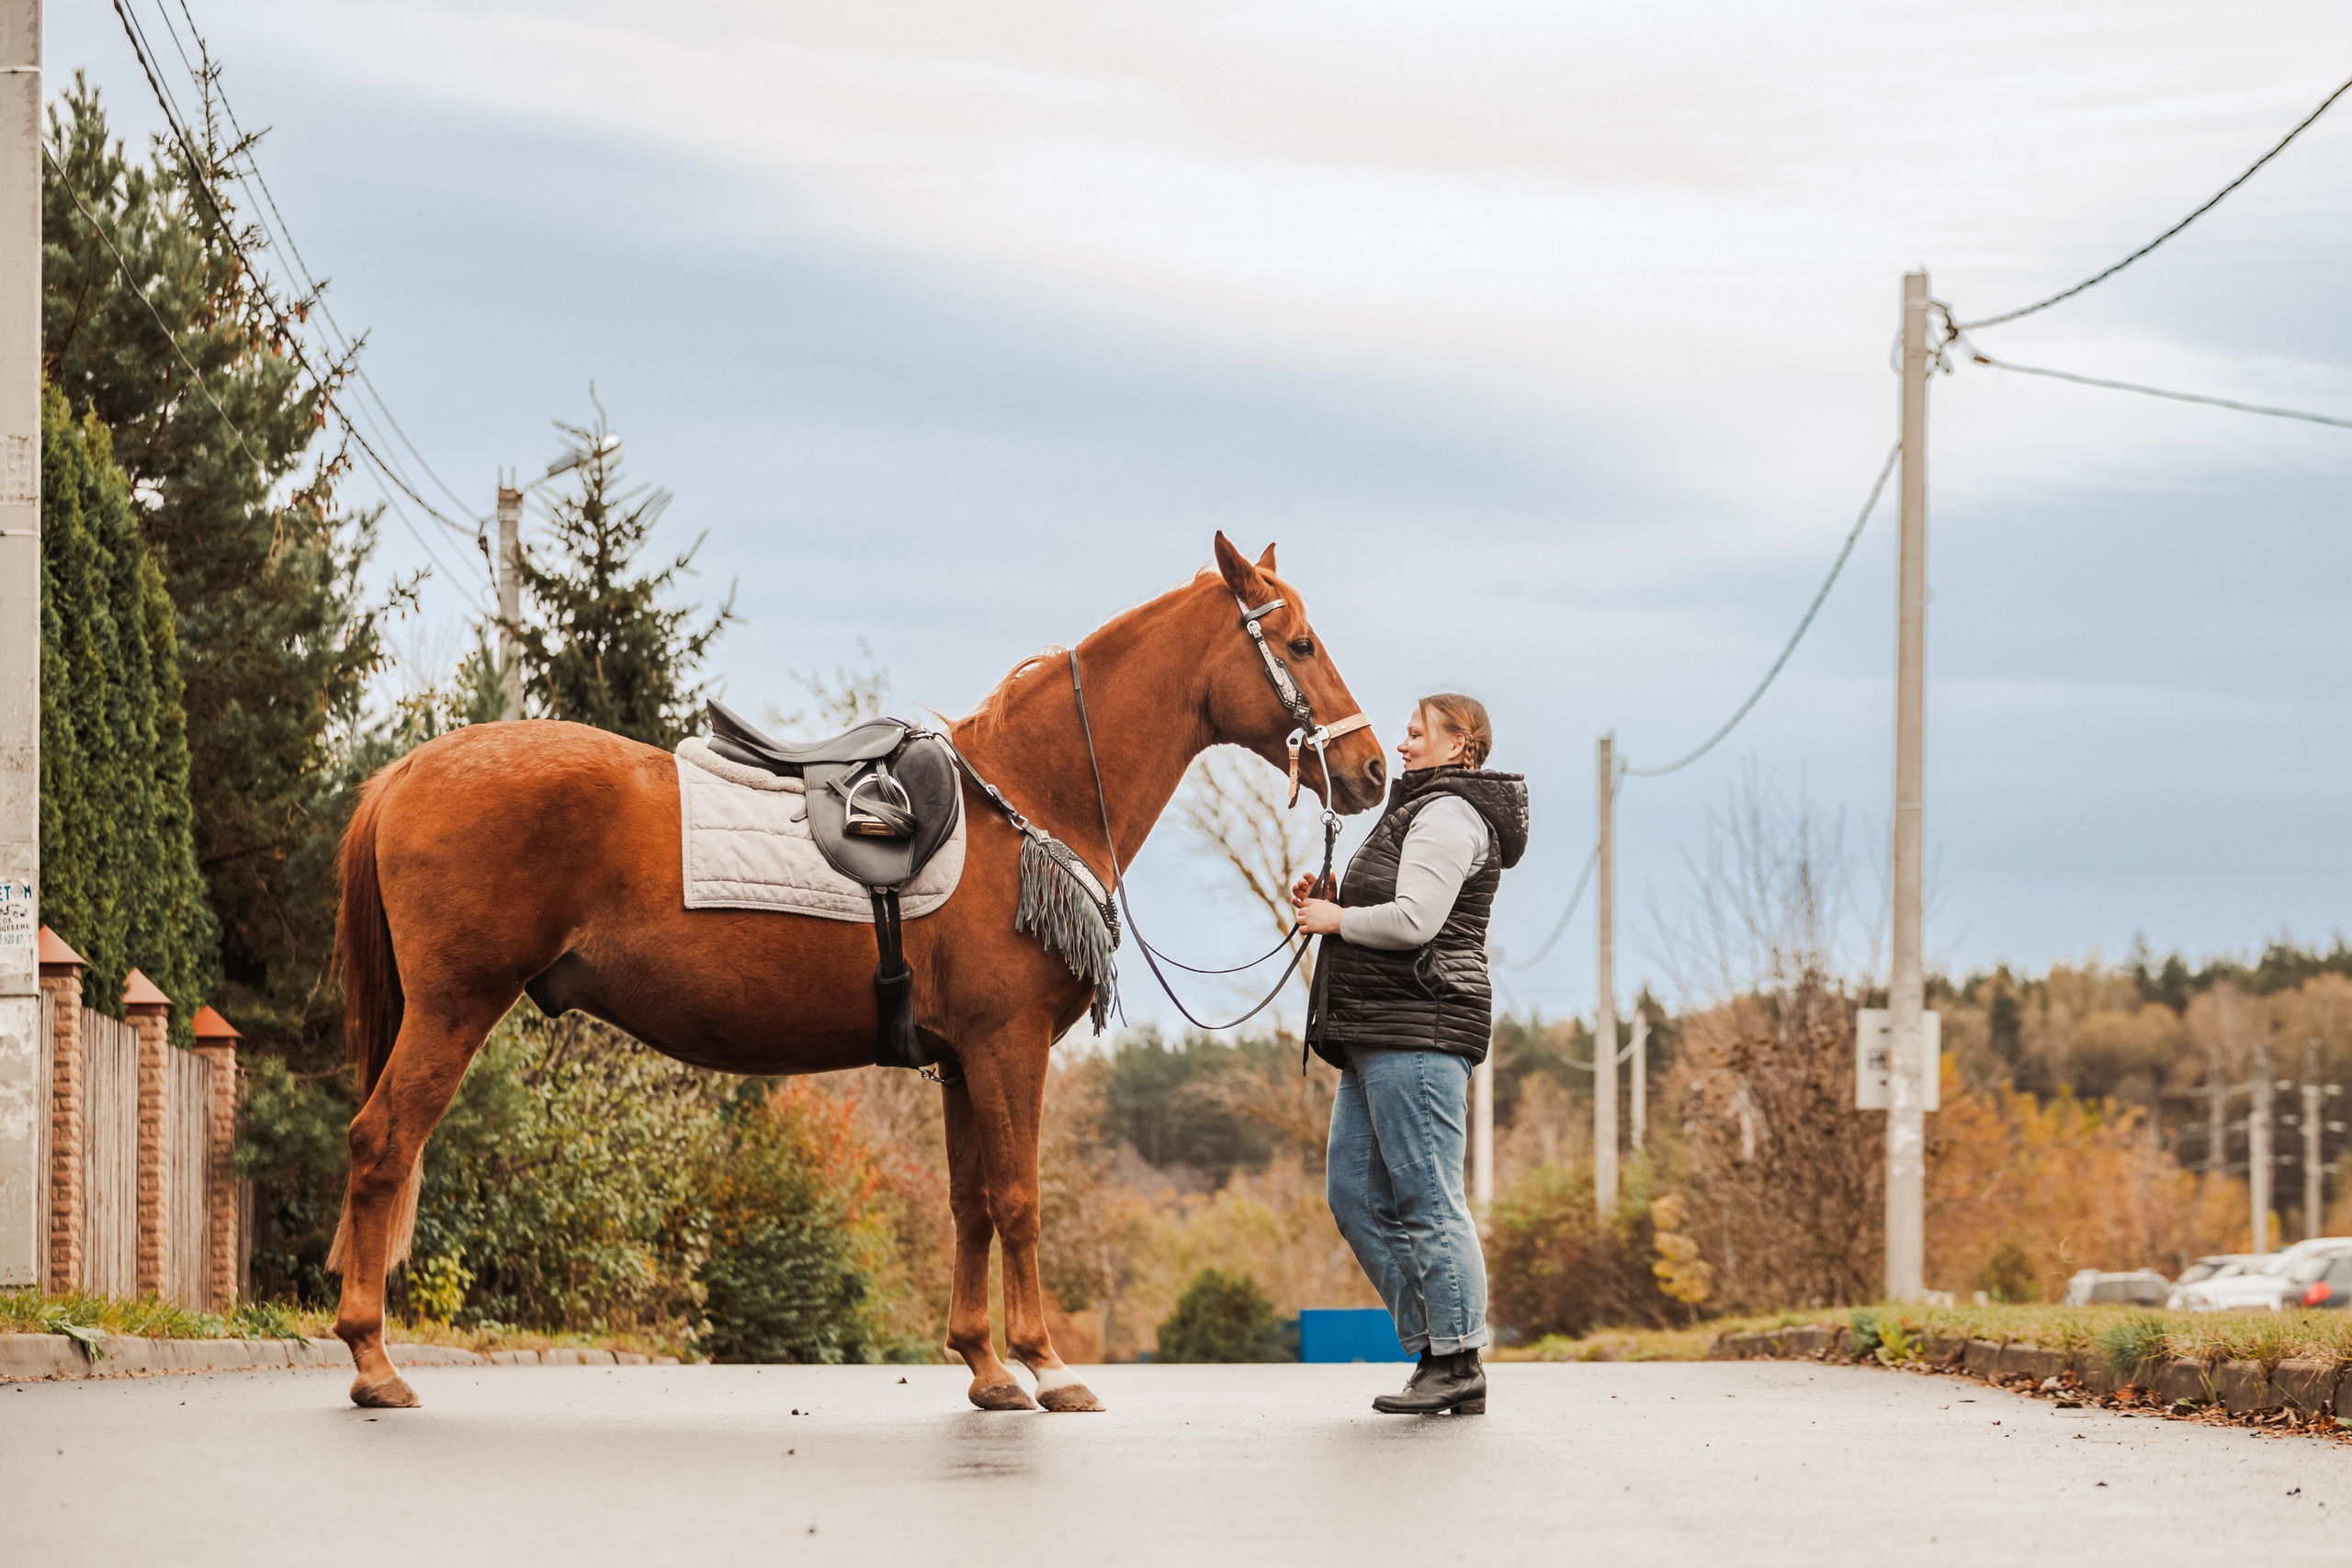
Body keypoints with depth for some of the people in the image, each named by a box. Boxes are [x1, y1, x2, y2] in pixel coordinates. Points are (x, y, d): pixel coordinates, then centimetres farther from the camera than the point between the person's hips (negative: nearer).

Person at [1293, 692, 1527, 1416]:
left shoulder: (1448, 816, -10)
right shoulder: (1421, 813, 24)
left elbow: (1412, 921, -22)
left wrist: (1337, 920, -7)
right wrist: (1329, 901, 11)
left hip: (1420, 1027, -11)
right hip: (1381, 1035, 11)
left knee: (1427, 1199, -9)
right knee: (1357, 1195, 9)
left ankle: (1459, 1365, -7)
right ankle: (1432, 1345, 11)